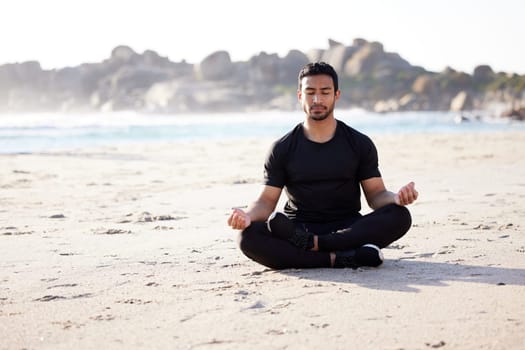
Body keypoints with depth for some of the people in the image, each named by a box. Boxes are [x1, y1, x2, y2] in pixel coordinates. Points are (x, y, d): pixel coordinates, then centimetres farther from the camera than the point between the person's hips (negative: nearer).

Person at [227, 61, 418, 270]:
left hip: (348, 230, 1)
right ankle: (338, 259, -35)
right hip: (299, 227, -1)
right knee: (248, 236, -30)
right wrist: (247, 216, -21)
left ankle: (310, 243, -32)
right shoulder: (282, 149, 6)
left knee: (400, 216, -28)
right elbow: (267, 200, 3)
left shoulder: (360, 144, 8)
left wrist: (397, 198, -18)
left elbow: (375, 194, 6)